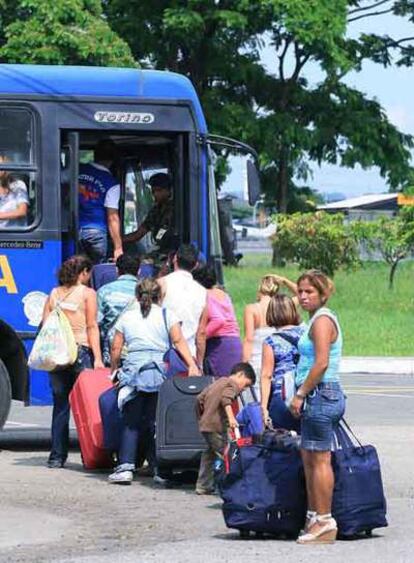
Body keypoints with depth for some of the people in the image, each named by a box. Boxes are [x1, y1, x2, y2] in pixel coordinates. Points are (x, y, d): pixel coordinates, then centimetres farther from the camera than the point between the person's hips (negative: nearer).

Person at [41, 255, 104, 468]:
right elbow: (92, 327, -5)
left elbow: (45, 325, 10)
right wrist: (97, 358, -7)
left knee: (60, 405, 8)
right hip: (81, 351, -4)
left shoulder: (54, 294, 12)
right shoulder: (88, 293, 0)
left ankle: (57, 456, 5)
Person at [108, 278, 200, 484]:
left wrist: (114, 370, 24)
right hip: (160, 372, 0)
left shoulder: (126, 318, 14)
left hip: (133, 372, 0)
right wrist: (192, 366, -8)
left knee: (131, 422, 1)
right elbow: (179, 341, -2)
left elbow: (115, 348, 11)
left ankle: (125, 467, -11)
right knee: (155, 422, 4)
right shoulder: (167, 315, 10)